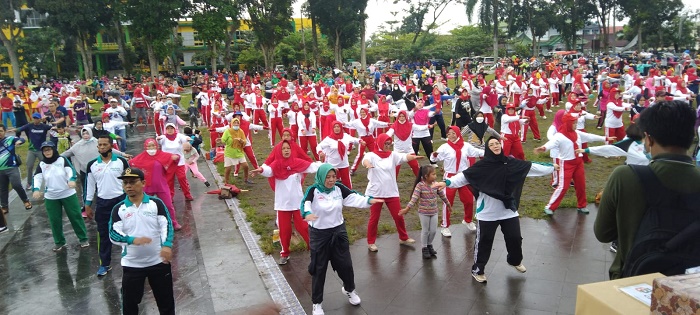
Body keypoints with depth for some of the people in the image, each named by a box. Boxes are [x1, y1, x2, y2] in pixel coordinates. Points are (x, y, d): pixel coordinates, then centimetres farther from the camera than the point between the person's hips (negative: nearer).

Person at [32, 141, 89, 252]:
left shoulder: (62, 160, -4)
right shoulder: (41, 164, 2)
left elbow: (71, 170, -18)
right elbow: (37, 178, -9)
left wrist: (72, 180, -40)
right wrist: (36, 189, -29)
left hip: (68, 194, -2)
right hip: (51, 198, 2)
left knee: (75, 217, 3)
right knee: (55, 220, 8)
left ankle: (83, 239, 16)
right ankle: (59, 242, 23)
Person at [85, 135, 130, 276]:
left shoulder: (121, 162, -6)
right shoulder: (92, 165, 0)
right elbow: (90, 185, 7)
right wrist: (88, 205, 7)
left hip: (121, 200, -2)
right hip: (102, 202, 2)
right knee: (103, 234, 10)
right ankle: (105, 264, 22)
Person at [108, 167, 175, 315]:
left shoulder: (156, 203, -2)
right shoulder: (118, 209, -1)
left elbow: (166, 225, -10)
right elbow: (113, 235, -10)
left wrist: (167, 246, -28)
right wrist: (132, 240, -29)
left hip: (158, 261, -1)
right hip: (131, 264, 1)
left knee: (166, 299, 11)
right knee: (129, 301, 10)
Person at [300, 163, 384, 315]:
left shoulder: (339, 188, -4)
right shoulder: (313, 190, -16)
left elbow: (354, 198, -11)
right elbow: (305, 203, -33)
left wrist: (368, 200, -29)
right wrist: (307, 214, -55)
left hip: (338, 232, 4)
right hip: (319, 234, -4)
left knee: (345, 264, 15)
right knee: (319, 268, 5)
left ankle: (349, 290, 44)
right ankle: (317, 303, 22)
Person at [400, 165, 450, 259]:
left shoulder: (436, 184, -4)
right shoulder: (420, 185, -18)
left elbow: (442, 195, 9)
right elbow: (414, 198, -23)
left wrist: (448, 205, 20)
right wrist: (407, 208, -31)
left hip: (434, 212, 4)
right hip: (424, 212, -4)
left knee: (433, 230, 10)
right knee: (425, 231, 7)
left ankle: (429, 245, 33)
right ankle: (425, 248, 23)